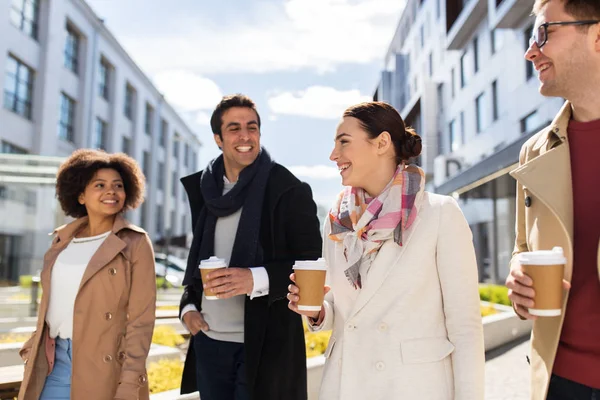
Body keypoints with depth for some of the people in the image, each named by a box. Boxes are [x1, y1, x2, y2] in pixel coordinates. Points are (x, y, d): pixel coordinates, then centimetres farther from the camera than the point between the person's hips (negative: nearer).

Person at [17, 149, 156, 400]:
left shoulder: (135, 243, -8)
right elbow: (52, 301, 16)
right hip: (53, 362, 4)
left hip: (103, 367, -4)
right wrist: (35, 347, 10)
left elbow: (141, 317, -11)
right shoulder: (63, 239, 8)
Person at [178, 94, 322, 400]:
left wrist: (257, 278, -24)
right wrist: (189, 305, 4)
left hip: (264, 346, -4)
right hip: (209, 341, 5)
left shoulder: (289, 190, -9)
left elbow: (312, 265, -10)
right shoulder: (204, 189, 6)